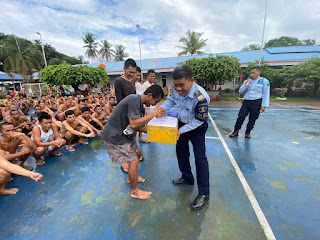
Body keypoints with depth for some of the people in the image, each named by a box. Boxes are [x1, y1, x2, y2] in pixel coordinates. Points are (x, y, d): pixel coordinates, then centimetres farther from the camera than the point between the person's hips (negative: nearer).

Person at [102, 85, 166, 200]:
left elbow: (138, 126, 10)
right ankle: (135, 191, 17)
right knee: (134, 161, -5)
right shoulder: (134, 100, -23)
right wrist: (154, 113, -24)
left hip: (124, 134, 10)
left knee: (137, 153, 19)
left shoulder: (140, 105, 8)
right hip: (114, 136, -10)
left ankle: (131, 177, 43)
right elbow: (134, 124, -30)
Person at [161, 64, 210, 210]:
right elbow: (170, 100, 3)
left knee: (200, 158, -6)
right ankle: (187, 178, 41)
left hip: (197, 127, -7)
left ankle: (204, 194, 11)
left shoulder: (200, 97, -36)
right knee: (181, 150, 17)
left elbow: (199, 120, -26)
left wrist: (182, 130, -28)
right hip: (182, 122, 7)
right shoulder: (176, 89, -18)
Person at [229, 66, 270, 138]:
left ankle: (247, 132, 20)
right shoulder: (247, 81, 12)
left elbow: (266, 94, -1)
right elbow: (240, 92, 8)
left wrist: (264, 105, -8)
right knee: (240, 117, -4)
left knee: (252, 119, 4)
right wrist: (246, 84, -7)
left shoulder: (264, 81, 2)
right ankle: (236, 131, 5)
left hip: (256, 103, -3)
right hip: (246, 102, 3)